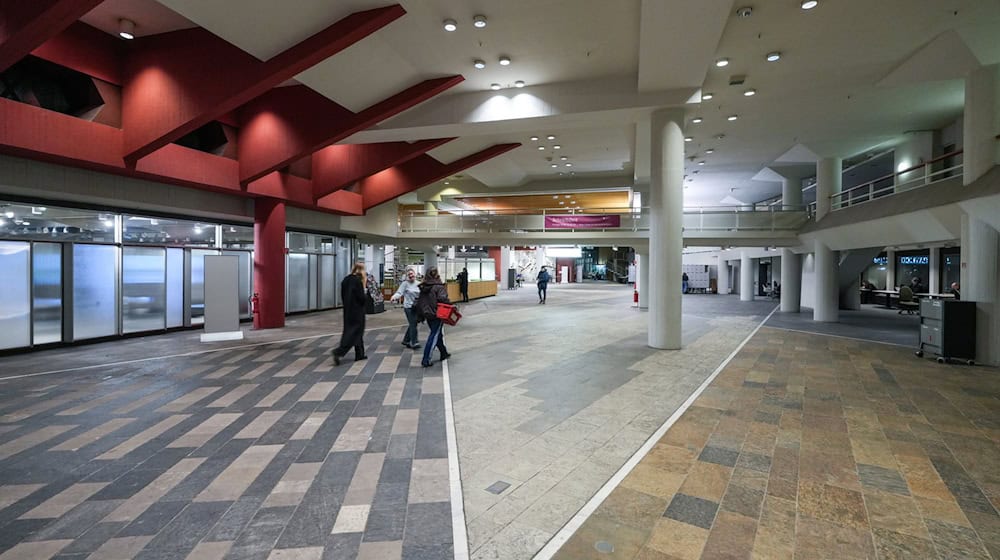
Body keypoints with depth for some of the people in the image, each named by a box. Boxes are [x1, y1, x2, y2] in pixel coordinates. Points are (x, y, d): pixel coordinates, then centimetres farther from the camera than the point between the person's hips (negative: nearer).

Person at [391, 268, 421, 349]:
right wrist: (394, 297, -36)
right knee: (413, 324, -7)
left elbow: (421, 294, 16)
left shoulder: (418, 283, 8)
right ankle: (414, 343, 2)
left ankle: (406, 341, 27)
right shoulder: (405, 283, -8)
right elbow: (399, 293, -17)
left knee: (412, 324, 13)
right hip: (409, 307, -6)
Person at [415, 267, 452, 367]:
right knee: (434, 336, -1)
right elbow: (443, 299, -27)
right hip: (437, 315, -7)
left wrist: (421, 314, 18)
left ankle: (444, 353, 36)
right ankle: (426, 360, -1)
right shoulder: (439, 286, -13)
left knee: (438, 334, 22)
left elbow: (419, 302, 10)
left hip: (427, 315, 7)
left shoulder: (423, 287, 7)